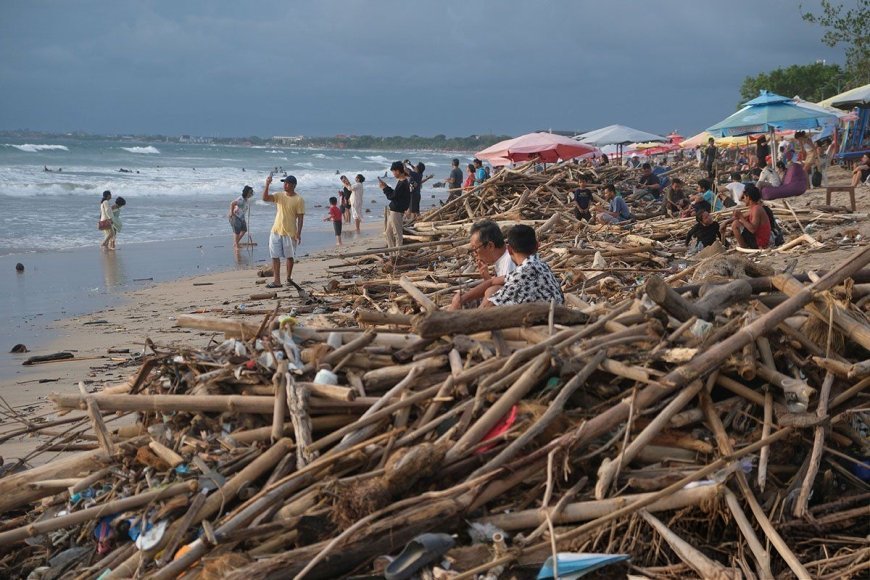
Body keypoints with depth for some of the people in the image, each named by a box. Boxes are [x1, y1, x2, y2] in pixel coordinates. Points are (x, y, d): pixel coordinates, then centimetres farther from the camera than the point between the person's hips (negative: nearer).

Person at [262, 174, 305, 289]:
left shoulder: (299, 200, -7)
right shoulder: (278, 195, 5)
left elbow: (300, 218, -8)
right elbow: (265, 198, -9)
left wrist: (298, 233, -13)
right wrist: (267, 185, -20)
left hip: (290, 233, -3)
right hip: (276, 231, 3)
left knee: (290, 256, 9)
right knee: (275, 256, -2)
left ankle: (289, 277, 27)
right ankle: (276, 280, -1)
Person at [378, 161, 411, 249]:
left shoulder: (403, 184, -20)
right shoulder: (401, 182, 12)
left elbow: (392, 196, -20)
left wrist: (384, 188, -8)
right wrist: (386, 186, 11)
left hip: (396, 212, -11)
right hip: (392, 210, 11)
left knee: (397, 233, -4)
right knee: (388, 233, 17)